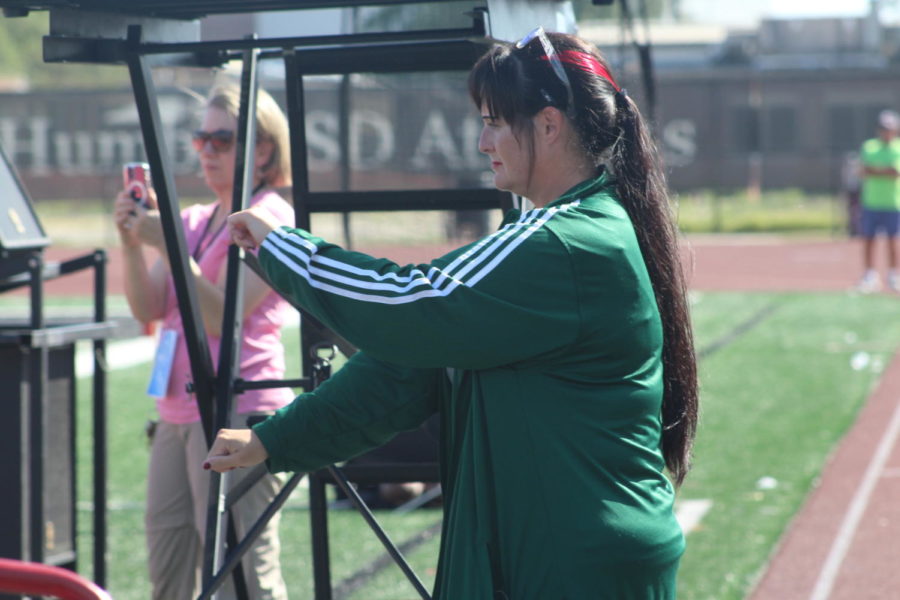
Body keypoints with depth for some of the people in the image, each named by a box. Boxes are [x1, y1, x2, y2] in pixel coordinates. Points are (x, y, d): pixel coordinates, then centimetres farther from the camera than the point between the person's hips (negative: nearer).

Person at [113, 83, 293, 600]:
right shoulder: (192, 221, 18)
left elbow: (223, 318, -15)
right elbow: (148, 309, 8)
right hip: (178, 415, 8)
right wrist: (133, 241, -6)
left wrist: (168, 244, -22)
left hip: (236, 412, -8)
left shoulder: (269, 218, -5)